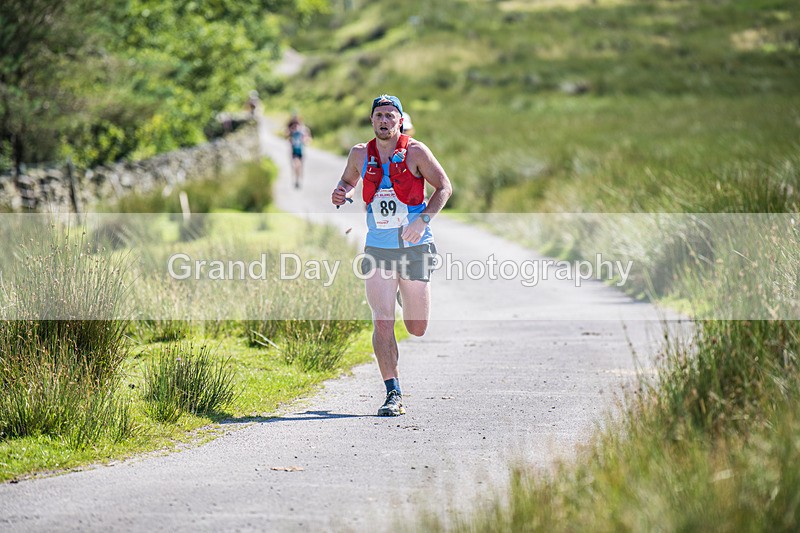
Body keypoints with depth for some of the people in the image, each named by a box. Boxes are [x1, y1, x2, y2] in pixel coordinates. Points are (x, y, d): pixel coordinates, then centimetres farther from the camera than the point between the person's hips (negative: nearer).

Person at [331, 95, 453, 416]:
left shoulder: (415, 152, -5)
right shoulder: (361, 154, 4)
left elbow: (444, 187, 0)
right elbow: (348, 180, 24)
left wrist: (422, 220, -14)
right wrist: (341, 194, 0)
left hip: (415, 248, -2)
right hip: (377, 250, 2)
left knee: (417, 329, 7)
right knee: (382, 323, -10)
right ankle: (393, 395, -5)